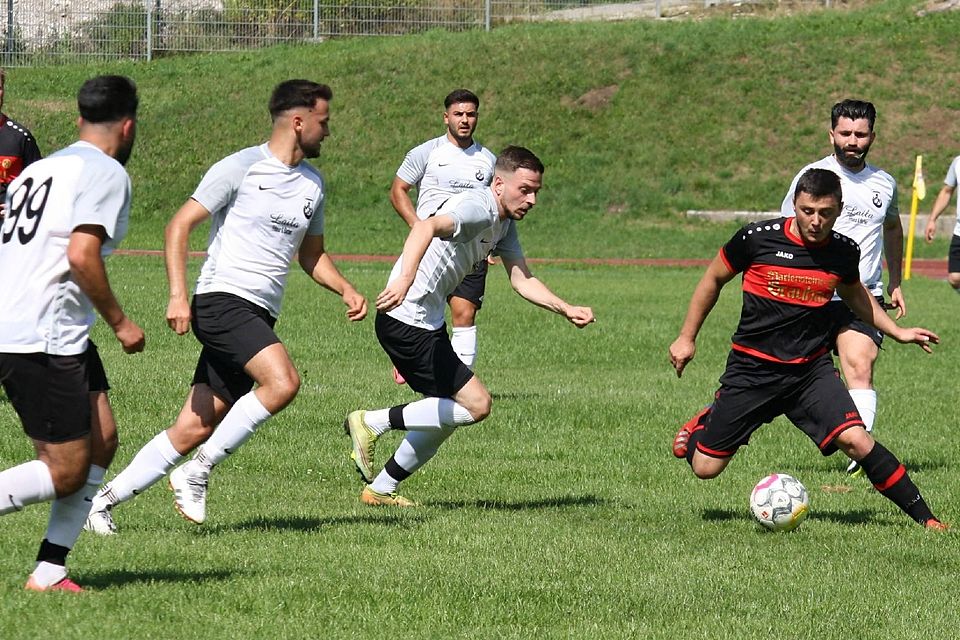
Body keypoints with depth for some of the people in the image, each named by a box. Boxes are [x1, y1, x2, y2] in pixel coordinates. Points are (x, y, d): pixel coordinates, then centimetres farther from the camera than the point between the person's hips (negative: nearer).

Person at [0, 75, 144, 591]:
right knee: (66, 471, -5)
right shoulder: (107, 172, -7)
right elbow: (82, 254, -19)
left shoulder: (42, 168, 20)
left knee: (101, 441, 11)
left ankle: (49, 570, 9)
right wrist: (119, 322, -10)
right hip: (42, 340, -9)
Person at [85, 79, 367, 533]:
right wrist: (178, 295, -17)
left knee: (194, 431, 1)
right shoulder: (241, 168, -5)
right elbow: (179, 225, -6)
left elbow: (312, 256, 28)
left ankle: (105, 499, 10)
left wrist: (346, 289, 9)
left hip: (259, 319, 7)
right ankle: (195, 474, -17)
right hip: (222, 299, -7)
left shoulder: (313, 184, 17)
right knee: (282, 381, -28)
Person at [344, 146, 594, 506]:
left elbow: (522, 280, 15)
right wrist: (404, 279, -56)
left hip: (427, 324, 10)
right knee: (476, 404, -11)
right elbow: (427, 227, -40)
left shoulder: (505, 224, 11)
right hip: (408, 322, -10)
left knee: (446, 414, 17)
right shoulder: (478, 208, -21)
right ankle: (373, 423, -6)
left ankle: (380, 489, 24)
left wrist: (567, 310, 1)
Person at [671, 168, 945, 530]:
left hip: (811, 370, 1)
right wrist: (687, 338, 8)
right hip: (752, 368, -1)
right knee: (705, 468, 0)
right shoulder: (758, 238, -12)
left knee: (856, 440, -21)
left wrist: (897, 333, 17)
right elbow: (714, 280, 5)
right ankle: (704, 425, 37)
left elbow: (854, 293, 22)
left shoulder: (844, 251, -2)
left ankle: (924, 517, -8)